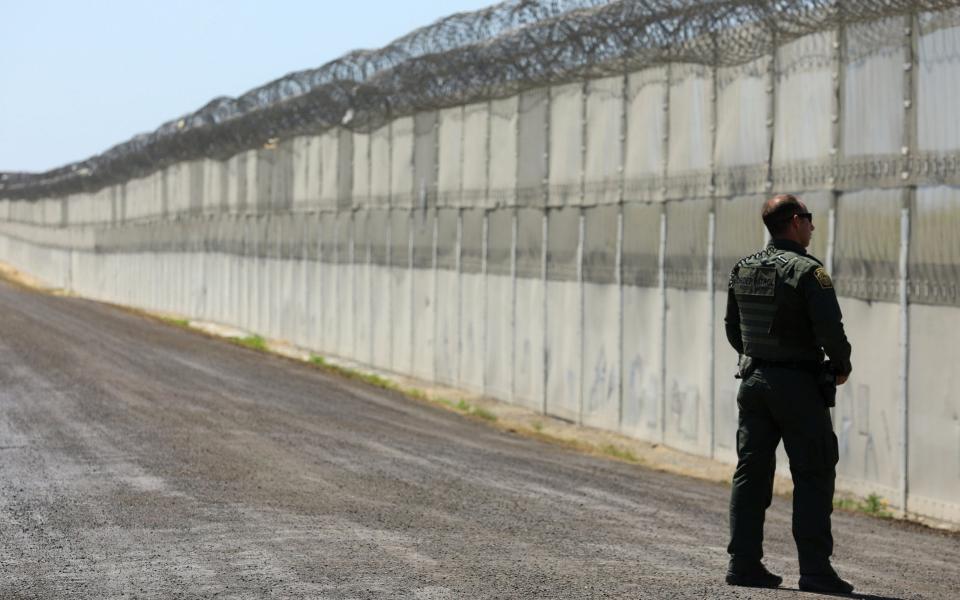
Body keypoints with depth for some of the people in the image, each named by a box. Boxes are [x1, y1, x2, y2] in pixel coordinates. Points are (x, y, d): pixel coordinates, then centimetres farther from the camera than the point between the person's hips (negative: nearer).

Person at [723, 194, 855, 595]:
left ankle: (743, 563, 9)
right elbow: (830, 330, -19)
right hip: (799, 385, -6)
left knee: (751, 472, 9)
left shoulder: (742, 269, 7)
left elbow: (733, 329, 14)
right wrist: (841, 366, -1)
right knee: (813, 478, -1)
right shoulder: (808, 271, -14)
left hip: (754, 380, 6)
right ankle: (814, 570, -3)